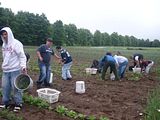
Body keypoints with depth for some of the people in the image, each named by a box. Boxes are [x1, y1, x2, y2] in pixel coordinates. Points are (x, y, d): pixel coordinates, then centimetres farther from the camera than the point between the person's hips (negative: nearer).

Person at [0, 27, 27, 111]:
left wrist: (23, 66, -22)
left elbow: (22, 56, -12)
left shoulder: (16, 43, -9)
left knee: (16, 87, 0)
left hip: (15, 70, -6)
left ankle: (18, 104, 14)